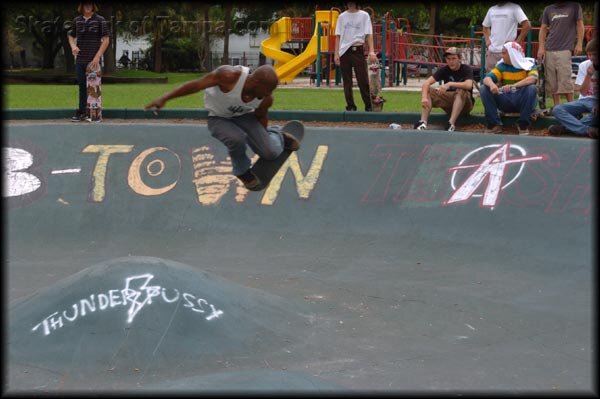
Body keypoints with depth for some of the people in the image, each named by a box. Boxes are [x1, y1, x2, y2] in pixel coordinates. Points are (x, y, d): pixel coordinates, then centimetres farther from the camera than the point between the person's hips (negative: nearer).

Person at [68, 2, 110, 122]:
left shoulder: (100, 20, -4)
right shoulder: (77, 21, 7)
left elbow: (106, 39, -6)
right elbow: (71, 36, 19)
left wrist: (98, 56, -14)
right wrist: (73, 46, -4)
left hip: (93, 60, -4)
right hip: (80, 59, 4)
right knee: (82, 85, 11)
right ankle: (81, 112, 18)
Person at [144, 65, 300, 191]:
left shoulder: (266, 98, -23)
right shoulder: (229, 76, -38)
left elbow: (261, 116, 0)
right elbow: (196, 84, -29)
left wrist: (263, 138, 15)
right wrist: (165, 98, -31)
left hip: (243, 116, 3)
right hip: (218, 118, -3)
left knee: (271, 153, -11)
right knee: (237, 139, -35)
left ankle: (276, 135, 27)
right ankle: (242, 172, -4)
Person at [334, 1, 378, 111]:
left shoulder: (364, 15, 6)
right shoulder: (342, 16, 13)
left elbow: (369, 34, -1)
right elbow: (338, 36, 11)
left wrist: (371, 51, -14)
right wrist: (336, 53, 1)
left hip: (358, 51, -2)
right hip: (344, 51, 2)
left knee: (363, 80, -6)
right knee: (347, 81, 3)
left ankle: (369, 106, 1)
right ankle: (350, 106, 10)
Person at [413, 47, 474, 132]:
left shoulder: (466, 69, -12)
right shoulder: (444, 70, -3)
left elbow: (469, 85, -33)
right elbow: (426, 83, -15)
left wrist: (450, 84, -40)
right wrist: (424, 98, -34)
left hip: (465, 104, -4)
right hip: (449, 103, 4)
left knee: (461, 91, -36)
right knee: (428, 91, -14)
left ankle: (451, 124, -43)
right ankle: (423, 122, -32)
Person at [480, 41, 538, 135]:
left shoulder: (529, 65, -4)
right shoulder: (502, 66, 6)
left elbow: (533, 79, -26)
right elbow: (487, 78, -8)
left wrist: (513, 86, -40)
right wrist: (492, 85, -34)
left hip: (522, 102, -3)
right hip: (506, 102, 3)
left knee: (532, 88, -33)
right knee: (484, 89, -15)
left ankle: (523, 125, -20)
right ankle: (494, 124, -15)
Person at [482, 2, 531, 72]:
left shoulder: (514, 8, -4)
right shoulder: (491, 10, 14)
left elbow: (527, 25, -11)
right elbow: (485, 27, 29)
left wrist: (517, 42, -12)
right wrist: (487, 40, 11)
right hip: (491, 51, 6)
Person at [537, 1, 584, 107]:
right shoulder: (548, 10, 16)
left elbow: (579, 25, 7)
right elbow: (543, 29, 16)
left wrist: (579, 44, -4)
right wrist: (541, 47, 4)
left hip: (565, 49, -4)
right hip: (549, 50, 4)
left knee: (565, 80, -10)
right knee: (551, 82, 1)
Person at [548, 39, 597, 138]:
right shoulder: (584, 65, 2)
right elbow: (583, 92, -2)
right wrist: (588, 75, -16)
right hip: (585, 100, 4)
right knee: (557, 109, -22)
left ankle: (564, 127, -31)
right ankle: (587, 129, -38)